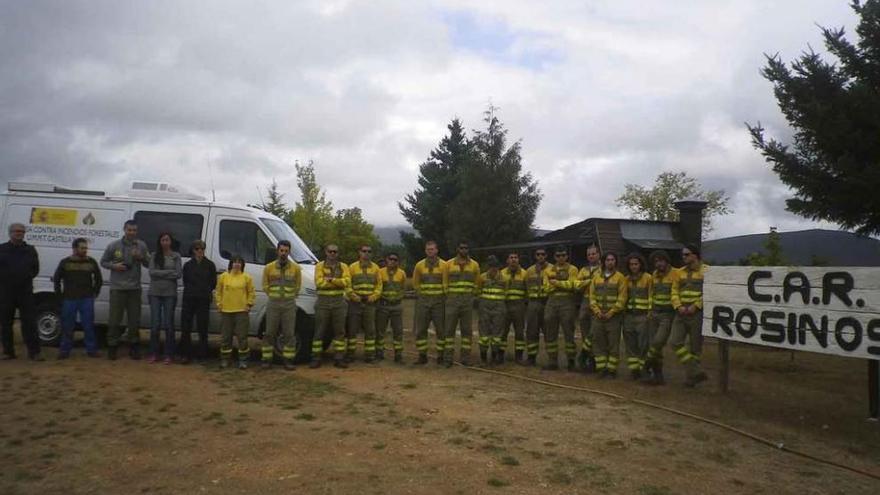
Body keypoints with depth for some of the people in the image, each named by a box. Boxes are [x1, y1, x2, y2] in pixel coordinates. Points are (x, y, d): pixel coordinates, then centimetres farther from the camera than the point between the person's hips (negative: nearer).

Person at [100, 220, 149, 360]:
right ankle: (112, 347, 11)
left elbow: (148, 264, 9)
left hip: (134, 288, 2)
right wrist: (114, 266, -10)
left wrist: (141, 257, -11)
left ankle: (133, 347, 20)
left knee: (134, 320, 8)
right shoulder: (113, 246, 0)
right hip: (117, 288, -2)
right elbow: (103, 262, 9)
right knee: (114, 319, 0)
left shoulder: (141, 246, 4)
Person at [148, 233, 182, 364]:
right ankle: (153, 353, 12)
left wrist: (160, 273, -7)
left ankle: (168, 355, 9)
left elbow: (178, 274, -5)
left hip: (170, 293, -1)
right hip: (155, 293, 1)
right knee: (155, 324, 3)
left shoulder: (176, 256, 4)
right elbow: (152, 272, -5)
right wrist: (169, 272, -8)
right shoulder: (154, 256, 8)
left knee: (168, 324, 2)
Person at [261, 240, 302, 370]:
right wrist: (274, 296, 6)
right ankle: (267, 360, 13)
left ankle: (288, 360, 9)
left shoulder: (296, 268, 2)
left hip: (289, 304, 0)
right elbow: (265, 286, 9)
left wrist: (290, 297, 6)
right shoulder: (269, 268, 1)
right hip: (273, 304, 0)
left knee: (289, 333, 2)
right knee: (269, 333, 4)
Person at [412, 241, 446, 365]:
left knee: (441, 329, 2)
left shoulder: (444, 265, -1)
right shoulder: (419, 265, 5)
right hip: (423, 301, 2)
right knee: (420, 329, 2)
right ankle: (422, 356, 10)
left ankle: (440, 356, 12)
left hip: (439, 301, -2)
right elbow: (415, 283, 16)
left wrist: (443, 296, 4)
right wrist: (422, 294, 11)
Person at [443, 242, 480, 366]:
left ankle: (466, 358, 9)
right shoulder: (449, 264, 2)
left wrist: (472, 297, 8)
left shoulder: (474, 265, 5)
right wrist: (448, 296, 5)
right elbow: (445, 282, 8)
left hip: (468, 301, 1)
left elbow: (476, 283, 12)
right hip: (452, 300, -1)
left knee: (467, 329, 3)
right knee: (450, 329, -1)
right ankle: (449, 358, 4)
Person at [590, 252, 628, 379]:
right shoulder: (596, 276, 10)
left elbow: (622, 298, -6)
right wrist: (597, 311, -4)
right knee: (599, 342, 5)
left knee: (613, 344, 0)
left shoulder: (620, 277, -1)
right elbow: (592, 295, 8)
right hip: (598, 316, 4)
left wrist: (611, 312, -12)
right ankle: (602, 368, 13)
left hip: (613, 316, -3)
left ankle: (612, 369, 7)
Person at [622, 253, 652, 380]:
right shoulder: (627, 279, 13)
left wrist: (650, 312, -10)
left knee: (643, 344, -3)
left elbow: (651, 297, -4)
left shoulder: (648, 278, -2)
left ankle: (644, 367, 6)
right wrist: (623, 311, 13)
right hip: (629, 315, 5)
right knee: (630, 344, 6)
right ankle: (633, 369, 12)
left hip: (642, 316, -5)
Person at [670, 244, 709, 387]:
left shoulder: (706, 271, -3)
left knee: (695, 347, 3)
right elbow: (674, 292, 10)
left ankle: (691, 376, 14)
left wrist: (695, 306, -17)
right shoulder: (680, 272, 13)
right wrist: (679, 306, -7)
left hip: (697, 314, -5)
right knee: (675, 342, -6)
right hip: (681, 314, 5)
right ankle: (696, 372, -2)